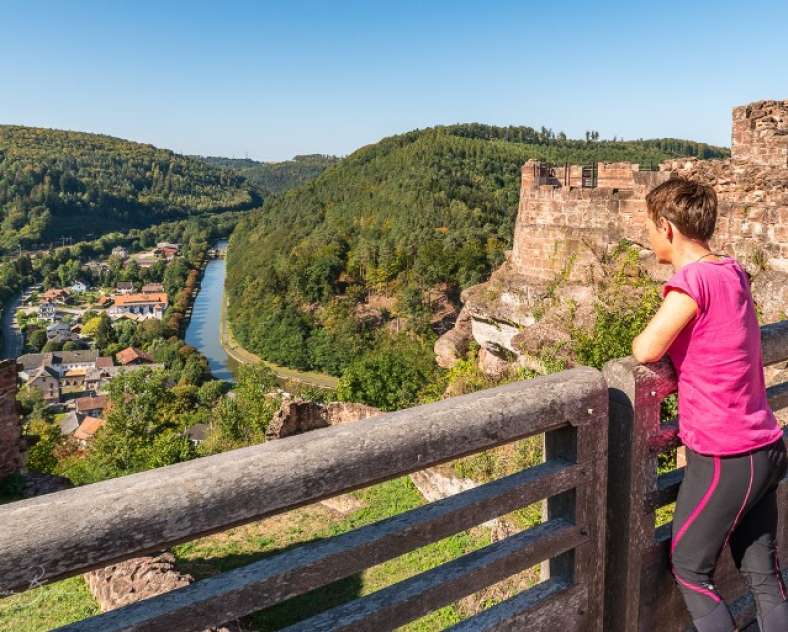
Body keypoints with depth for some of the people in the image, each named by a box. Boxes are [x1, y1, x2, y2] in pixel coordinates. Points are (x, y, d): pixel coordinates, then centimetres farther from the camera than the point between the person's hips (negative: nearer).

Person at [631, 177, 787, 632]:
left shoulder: (694, 279, -21)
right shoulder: (733, 271, 4)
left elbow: (646, 351, -21)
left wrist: (647, 335, 0)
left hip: (724, 458, -8)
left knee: (689, 569, 12)